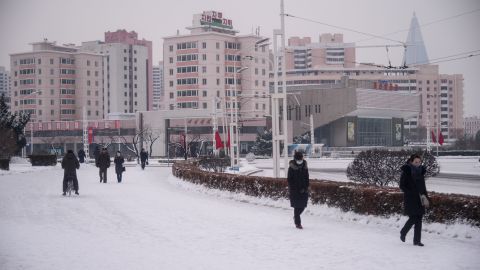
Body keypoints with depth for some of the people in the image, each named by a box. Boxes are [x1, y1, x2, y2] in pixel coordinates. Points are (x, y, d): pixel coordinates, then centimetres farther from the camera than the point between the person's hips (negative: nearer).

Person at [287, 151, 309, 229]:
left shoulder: (304, 167, 6)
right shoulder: (291, 168, -7)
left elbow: (307, 178, 12)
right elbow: (289, 179, -7)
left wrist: (306, 187, 1)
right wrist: (293, 189, -14)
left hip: (303, 190, 5)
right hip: (295, 190, -5)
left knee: (302, 206, 7)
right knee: (297, 206, -4)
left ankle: (296, 217, 35)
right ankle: (297, 223, 4)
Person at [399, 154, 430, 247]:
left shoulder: (420, 171, 11)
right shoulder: (406, 172, -8)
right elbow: (402, 186, -9)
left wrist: (426, 198, 10)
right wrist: (412, 193, -18)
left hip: (419, 199, 6)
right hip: (410, 200, -6)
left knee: (419, 220, 4)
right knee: (413, 218, -9)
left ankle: (417, 240, 8)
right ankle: (403, 232, 17)